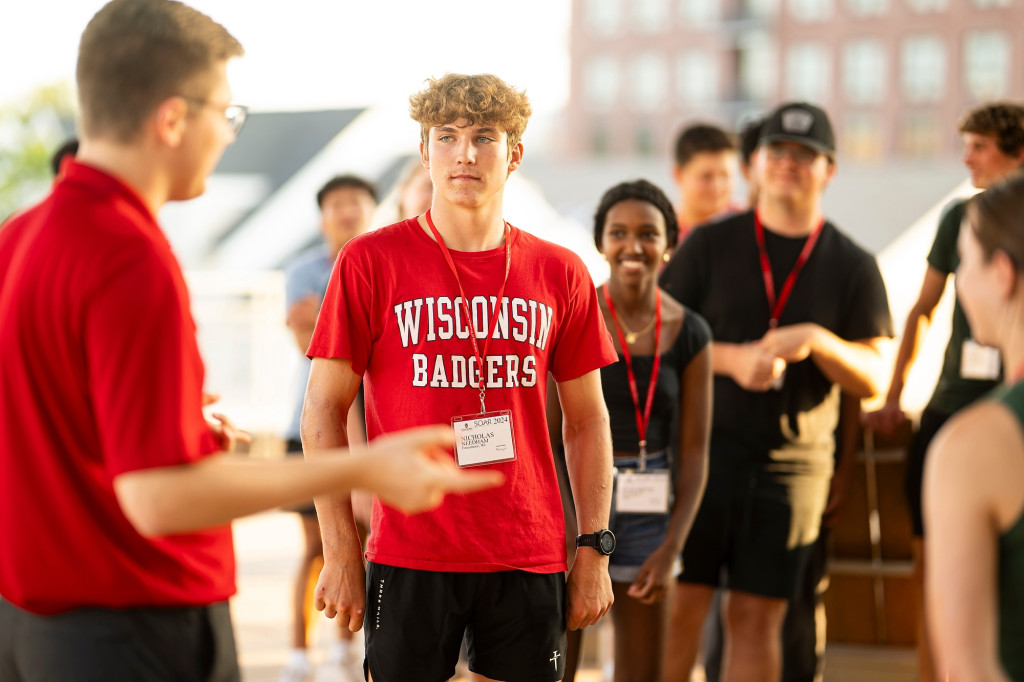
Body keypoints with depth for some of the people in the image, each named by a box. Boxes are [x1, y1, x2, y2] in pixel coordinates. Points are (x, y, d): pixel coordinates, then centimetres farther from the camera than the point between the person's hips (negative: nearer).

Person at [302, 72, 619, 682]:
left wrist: (595, 547, 6)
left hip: (530, 562, 2)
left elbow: (587, 419, 12)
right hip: (410, 559, -2)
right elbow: (323, 411, -1)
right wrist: (341, 550, -5)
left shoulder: (560, 273, 6)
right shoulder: (370, 262, -2)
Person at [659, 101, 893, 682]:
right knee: (681, 607, -1)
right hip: (704, 450, -1)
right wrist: (731, 359, -14)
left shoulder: (852, 266, 6)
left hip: (793, 463, 1)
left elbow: (873, 379, 2)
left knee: (757, 617, 5)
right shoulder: (710, 244, 4)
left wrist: (817, 341, -16)